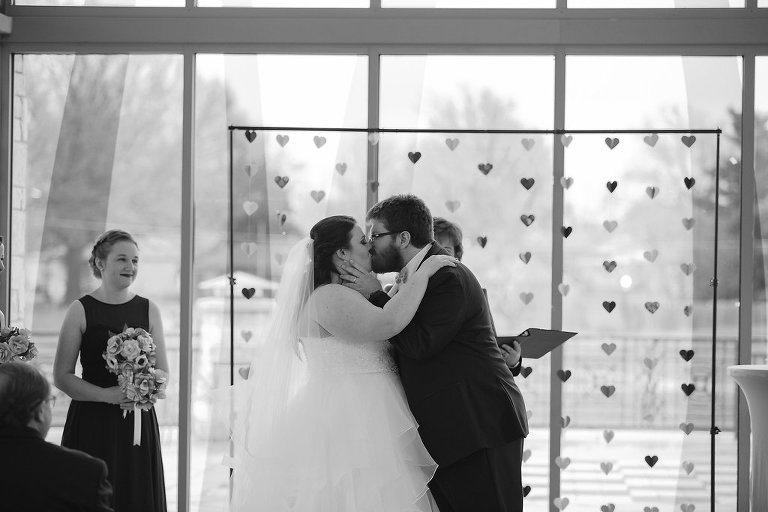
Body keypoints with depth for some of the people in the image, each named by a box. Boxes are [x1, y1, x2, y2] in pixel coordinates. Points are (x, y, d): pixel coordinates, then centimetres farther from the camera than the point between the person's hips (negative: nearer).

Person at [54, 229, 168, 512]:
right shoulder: (81, 310, -2)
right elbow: (62, 377, -4)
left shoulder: (148, 310, 8)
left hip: (138, 422, 3)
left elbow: (163, 372, 11)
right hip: (91, 424, -3)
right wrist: (107, 394, -16)